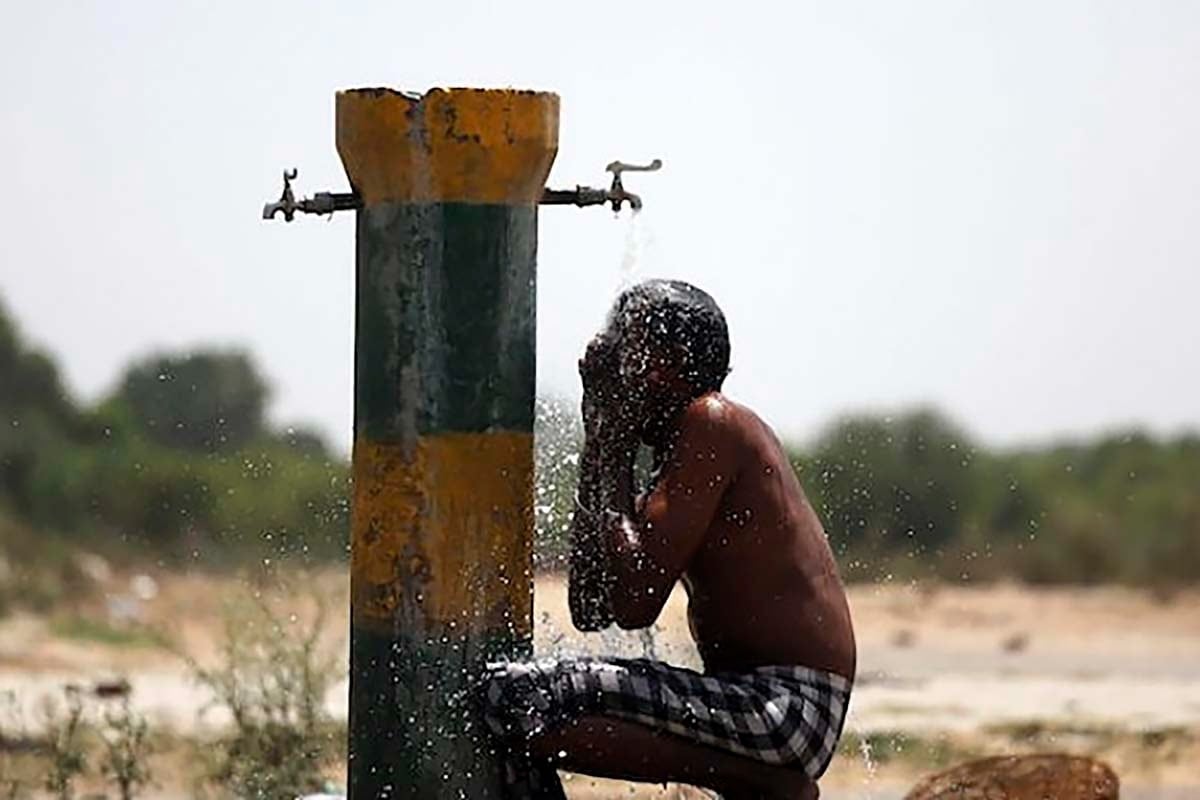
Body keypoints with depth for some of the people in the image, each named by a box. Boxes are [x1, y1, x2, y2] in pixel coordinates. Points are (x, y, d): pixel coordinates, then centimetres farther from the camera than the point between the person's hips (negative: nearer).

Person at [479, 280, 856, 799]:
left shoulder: (712, 425, -9)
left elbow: (633, 604, -16)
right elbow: (589, 610, 17)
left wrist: (610, 455, -5)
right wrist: (600, 445, 14)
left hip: (785, 705, -10)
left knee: (513, 699, -22)